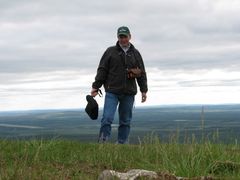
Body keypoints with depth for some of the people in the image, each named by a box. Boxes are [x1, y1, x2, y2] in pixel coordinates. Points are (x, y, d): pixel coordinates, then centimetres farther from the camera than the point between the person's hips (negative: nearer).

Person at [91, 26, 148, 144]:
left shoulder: (135, 53, 12)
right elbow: (102, 70, 3)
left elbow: (142, 73, 13)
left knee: (125, 121, 6)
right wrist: (95, 87, -3)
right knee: (107, 118, -11)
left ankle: (122, 144, 13)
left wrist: (144, 90, 7)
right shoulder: (110, 51, 5)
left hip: (129, 93, 3)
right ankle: (102, 143, -6)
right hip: (112, 92, -2)